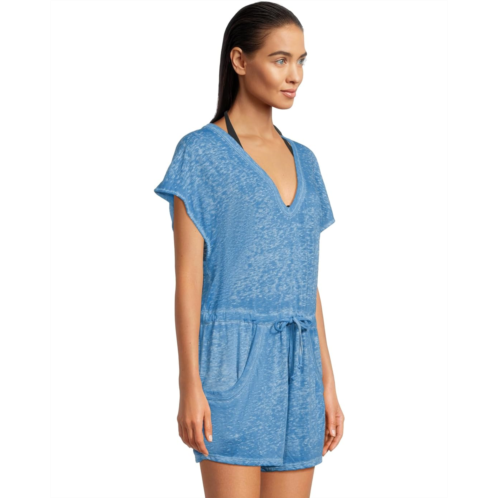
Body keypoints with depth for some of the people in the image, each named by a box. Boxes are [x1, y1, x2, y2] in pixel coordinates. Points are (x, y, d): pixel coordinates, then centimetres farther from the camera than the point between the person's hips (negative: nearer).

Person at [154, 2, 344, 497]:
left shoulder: (303, 161, 15)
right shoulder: (200, 154, -3)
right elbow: (188, 276, -7)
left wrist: (327, 383, 13)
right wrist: (190, 386, -14)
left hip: (297, 370, 6)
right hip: (233, 364, -6)